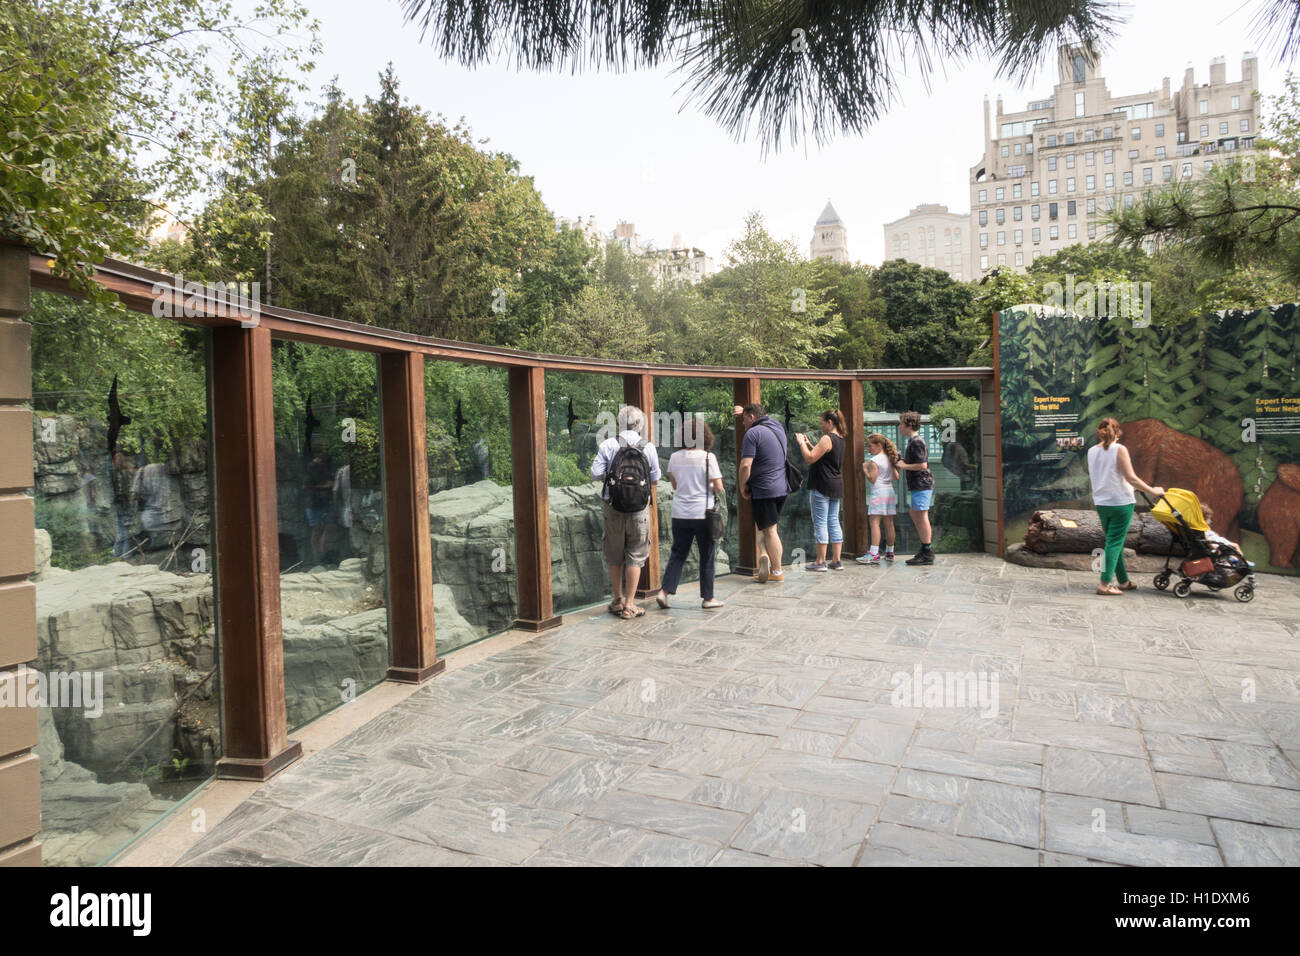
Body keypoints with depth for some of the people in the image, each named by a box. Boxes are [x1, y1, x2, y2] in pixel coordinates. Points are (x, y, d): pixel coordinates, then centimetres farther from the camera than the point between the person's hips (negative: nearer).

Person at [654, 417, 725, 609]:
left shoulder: (674, 458, 2)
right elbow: (719, 488, -10)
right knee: (706, 556, 9)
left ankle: (664, 591, 3)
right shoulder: (708, 457, -10)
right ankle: (707, 598, 16)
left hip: (680, 514, 4)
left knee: (678, 554, 13)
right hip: (703, 514, -3)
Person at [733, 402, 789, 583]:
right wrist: (744, 411, 32)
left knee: (769, 530, 0)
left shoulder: (752, 433, -12)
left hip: (764, 490, -8)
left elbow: (746, 465, -19)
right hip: (781, 488, 8)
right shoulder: (778, 428, 12)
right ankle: (765, 558, 5)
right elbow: (763, 420, 38)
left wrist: (742, 486, -5)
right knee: (765, 527, 18)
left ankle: (777, 572, 6)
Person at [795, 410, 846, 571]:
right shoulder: (840, 439, 14)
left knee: (820, 522, -4)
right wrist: (809, 444, 18)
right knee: (834, 521, 10)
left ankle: (820, 562, -1)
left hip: (822, 485, -9)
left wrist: (801, 443, -5)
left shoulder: (827, 438, -14)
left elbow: (810, 458, -18)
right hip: (836, 485, 9)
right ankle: (836, 561, 11)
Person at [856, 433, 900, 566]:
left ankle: (874, 554, -21)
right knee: (889, 523, 11)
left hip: (878, 492, -8)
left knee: (875, 522, -12)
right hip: (890, 492, 8)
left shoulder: (874, 460, -9)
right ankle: (890, 552, 17)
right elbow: (896, 476, 16)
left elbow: (872, 479, -14)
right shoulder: (890, 459, 13)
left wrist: (865, 468, -2)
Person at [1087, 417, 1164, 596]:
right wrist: (1152, 491, -5)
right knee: (1115, 542, -4)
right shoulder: (1119, 449, -11)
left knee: (1114, 541, 15)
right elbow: (1131, 478, -14)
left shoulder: (1091, 451, 5)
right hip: (1121, 501, -6)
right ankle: (1105, 584, -8)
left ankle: (1123, 581, 24)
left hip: (1101, 503, 6)